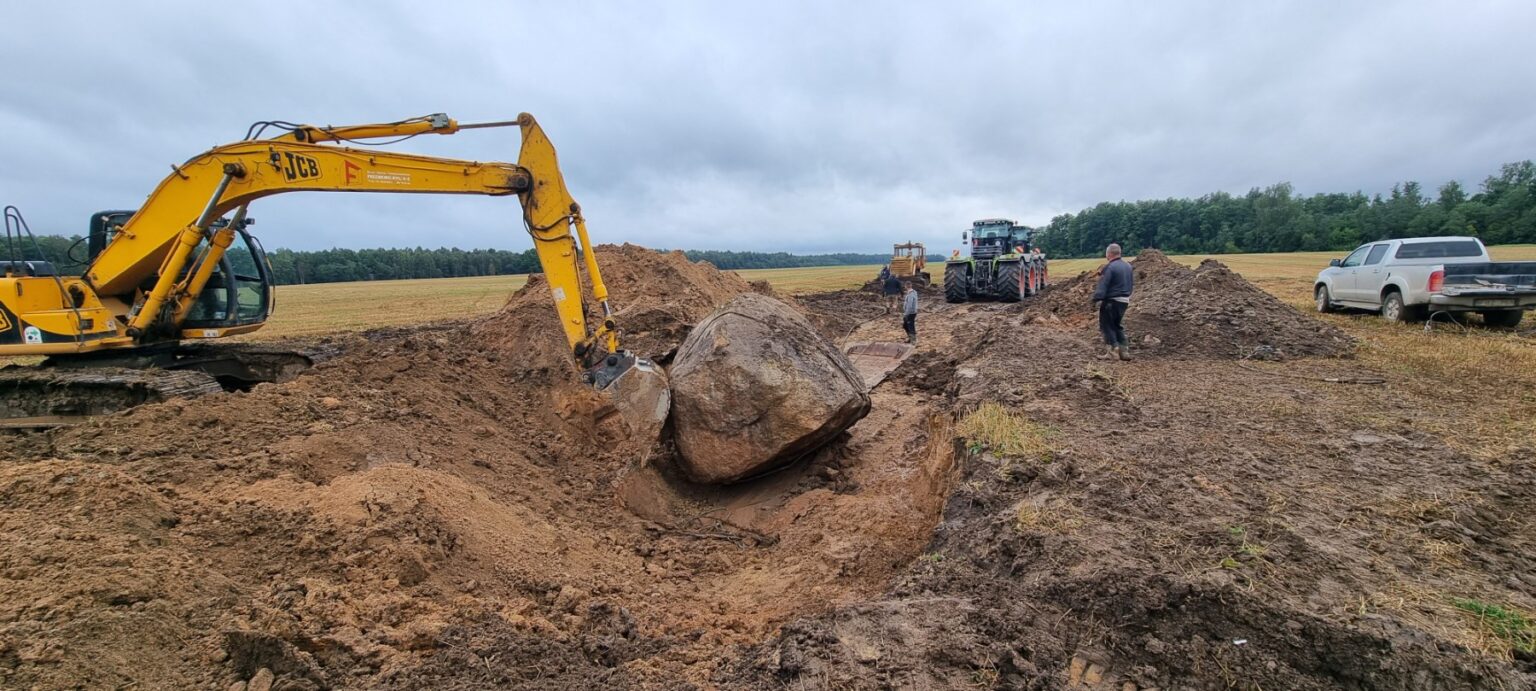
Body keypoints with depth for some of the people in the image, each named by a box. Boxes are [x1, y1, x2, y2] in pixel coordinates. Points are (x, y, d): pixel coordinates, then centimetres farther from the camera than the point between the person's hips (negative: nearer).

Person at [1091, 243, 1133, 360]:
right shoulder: (1128, 266, 10)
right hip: (1125, 300, 8)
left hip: (1111, 301, -8)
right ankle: (1124, 350, 14)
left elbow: (1102, 285, -21)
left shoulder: (1109, 267, -16)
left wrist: (1097, 299, -21)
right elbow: (1131, 283, 17)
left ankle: (1113, 350, -5)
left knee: (1107, 325, 1)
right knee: (1117, 325, 19)